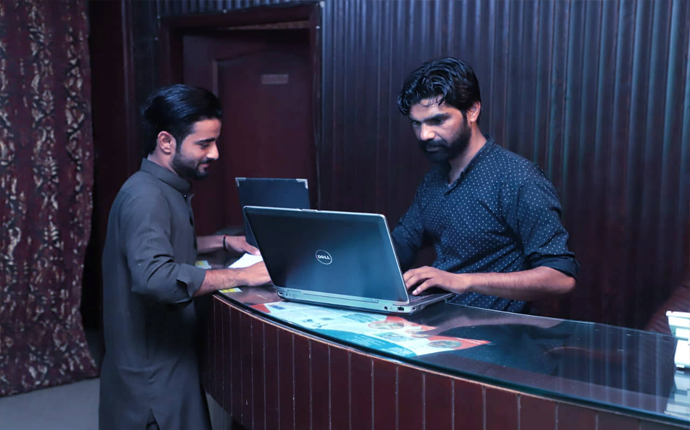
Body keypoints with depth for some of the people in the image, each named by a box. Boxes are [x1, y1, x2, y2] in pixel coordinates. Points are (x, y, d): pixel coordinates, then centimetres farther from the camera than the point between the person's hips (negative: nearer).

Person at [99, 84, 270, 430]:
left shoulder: (165, 189, 8)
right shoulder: (146, 197, -23)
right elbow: (155, 278, -37)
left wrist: (221, 242, 12)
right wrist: (242, 276, -33)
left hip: (167, 357, 10)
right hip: (151, 370, -10)